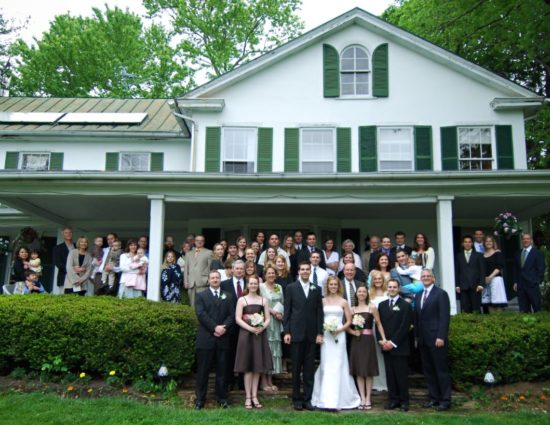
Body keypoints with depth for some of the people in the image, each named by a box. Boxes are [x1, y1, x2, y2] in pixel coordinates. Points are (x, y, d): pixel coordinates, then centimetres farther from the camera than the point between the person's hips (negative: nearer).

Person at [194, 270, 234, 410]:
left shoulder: (227, 296, 15)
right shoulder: (201, 296, 6)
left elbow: (232, 315, 5)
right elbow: (201, 314, -7)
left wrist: (224, 327, -12)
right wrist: (215, 327, -16)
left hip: (222, 338, 2)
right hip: (206, 338, -2)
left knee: (222, 370, 7)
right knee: (203, 370, 2)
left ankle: (222, 398, 15)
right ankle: (200, 399, 8)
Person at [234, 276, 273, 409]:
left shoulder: (264, 300, 9)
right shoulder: (242, 300, 2)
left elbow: (268, 319, 6)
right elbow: (238, 319, -6)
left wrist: (262, 328, -14)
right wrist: (250, 328, -18)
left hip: (260, 335, 3)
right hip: (246, 334, -3)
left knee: (258, 366, 6)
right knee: (247, 367, 0)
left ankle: (254, 396, 14)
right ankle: (248, 397, 6)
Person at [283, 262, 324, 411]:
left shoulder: (316, 289, 9)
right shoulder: (291, 288, 3)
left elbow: (319, 312, 8)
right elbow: (287, 311, 0)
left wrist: (320, 333, 1)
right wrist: (286, 332, -6)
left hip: (311, 334, 2)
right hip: (296, 333, -2)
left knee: (309, 369, 5)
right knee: (296, 368, 5)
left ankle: (307, 398, 13)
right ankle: (296, 398, 14)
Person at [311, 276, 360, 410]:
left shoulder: (343, 302, 5)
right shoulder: (323, 301, 7)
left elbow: (349, 321, 5)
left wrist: (339, 330, -9)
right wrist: (322, 327, -10)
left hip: (339, 336, -1)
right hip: (325, 336, 1)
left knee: (338, 366, -2)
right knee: (326, 366, 0)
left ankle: (339, 400, 2)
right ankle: (325, 399, 6)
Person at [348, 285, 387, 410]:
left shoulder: (372, 307, 2)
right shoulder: (352, 309, 9)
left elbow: (378, 324, -1)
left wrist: (383, 338, -10)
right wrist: (353, 332, -10)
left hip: (368, 340, -2)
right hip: (356, 341, 3)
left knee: (368, 370, 2)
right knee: (358, 370, 3)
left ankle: (368, 399, 9)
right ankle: (362, 399, 8)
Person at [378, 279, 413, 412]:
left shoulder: (405, 305, -2)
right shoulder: (382, 305, 14)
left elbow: (405, 326, -8)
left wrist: (393, 342, -12)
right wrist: (382, 341, -2)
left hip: (400, 346, -4)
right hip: (386, 346, 4)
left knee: (402, 375, -1)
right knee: (390, 374, 6)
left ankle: (404, 401, 8)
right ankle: (393, 400, 13)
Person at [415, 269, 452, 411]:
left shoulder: (441, 294, -5)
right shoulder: (418, 295, 16)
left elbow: (445, 317, -12)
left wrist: (441, 337, -18)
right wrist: (417, 336, 9)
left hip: (436, 339, -7)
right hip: (423, 340, 7)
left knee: (441, 370, 0)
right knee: (428, 370, 9)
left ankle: (445, 400, 8)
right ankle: (434, 397, 17)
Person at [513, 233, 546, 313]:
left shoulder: (538, 253, 1)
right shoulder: (518, 254, 16)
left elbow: (541, 269, -3)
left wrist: (537, 282, -10)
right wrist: (515, 282, 9)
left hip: (533, 285, -4)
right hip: (521, 286, 4)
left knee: (537, 309, 0)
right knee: (523, 310, 4)